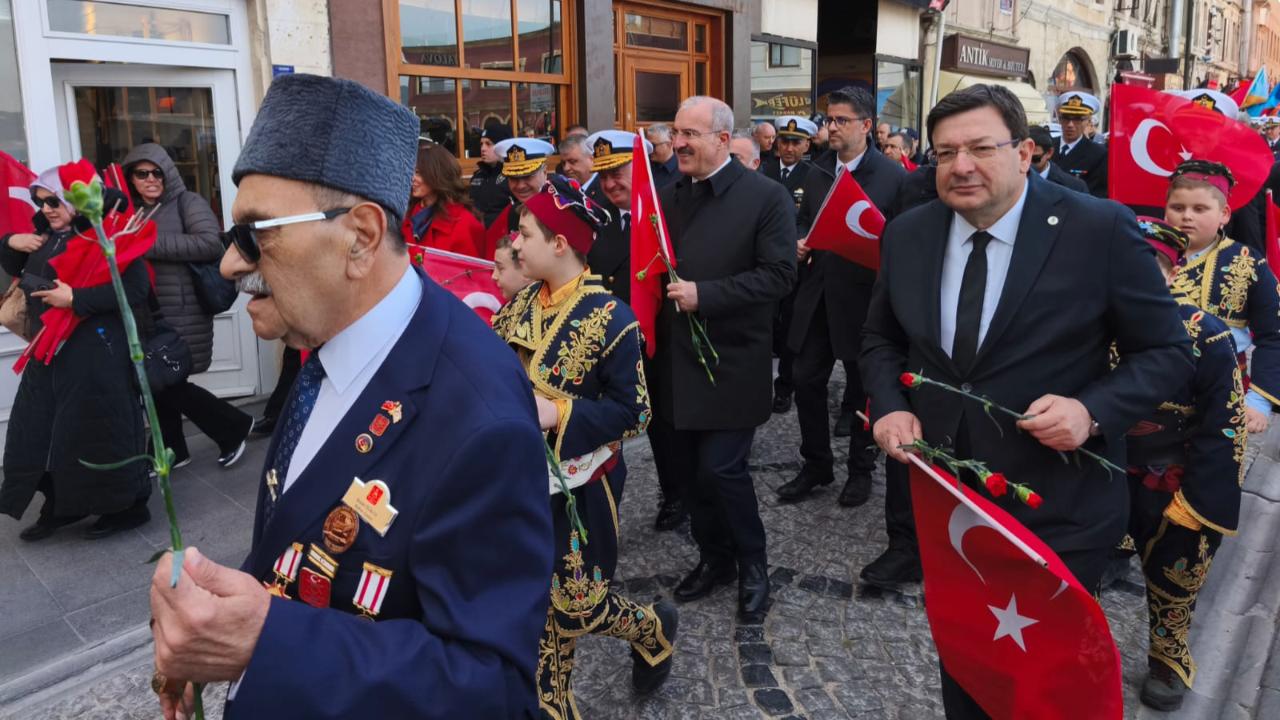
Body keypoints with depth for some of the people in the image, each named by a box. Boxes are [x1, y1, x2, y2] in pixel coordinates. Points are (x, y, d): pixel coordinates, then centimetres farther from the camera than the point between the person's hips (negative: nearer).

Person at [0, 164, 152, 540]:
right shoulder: (47, 237, 14)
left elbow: (136, 288, -22)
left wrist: (75, 298, -23)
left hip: (95, 349, -9)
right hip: (49, 351, 9)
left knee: (99, 431, -4)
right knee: (40, 431, 12)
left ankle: (128, 506, 10)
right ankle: (60, 507, 26)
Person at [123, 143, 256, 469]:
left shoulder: (187, 202, -3)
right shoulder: (132, 211, 16)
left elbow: (211, 244, -19)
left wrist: (150, 243, -20)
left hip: (182, 311, -6)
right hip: (147, 312, 7)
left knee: (169, 384, -5)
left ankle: (235, 426, 14)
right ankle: (170, 450, 28)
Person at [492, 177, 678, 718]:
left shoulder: (609, 318, -17)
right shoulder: (521, 303, 2)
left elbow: (634, 412, -16)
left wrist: (558, 413, -25)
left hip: (579, 486, -6)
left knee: (575, 603, 6)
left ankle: (653, 628, 38)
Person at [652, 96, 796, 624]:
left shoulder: (766, 197, -8)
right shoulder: (667, 197, 10)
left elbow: (778, 276, -14)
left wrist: (704, 294, -20)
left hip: (731, 363, -6)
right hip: (675, 360, 6)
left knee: (721, 468, -5)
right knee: (688, 469, 13)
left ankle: (752, 564, 19)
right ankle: (714, 558, 33)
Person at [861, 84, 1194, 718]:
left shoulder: (1101, 229, -14)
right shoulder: (906, 235, -1)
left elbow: (1167, 351, -7)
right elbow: (881, 339, 11)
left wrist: (1092, 410, -24)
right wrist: (889, 406, -8)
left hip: (1060, 507, -3)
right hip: (944, 498, 4)